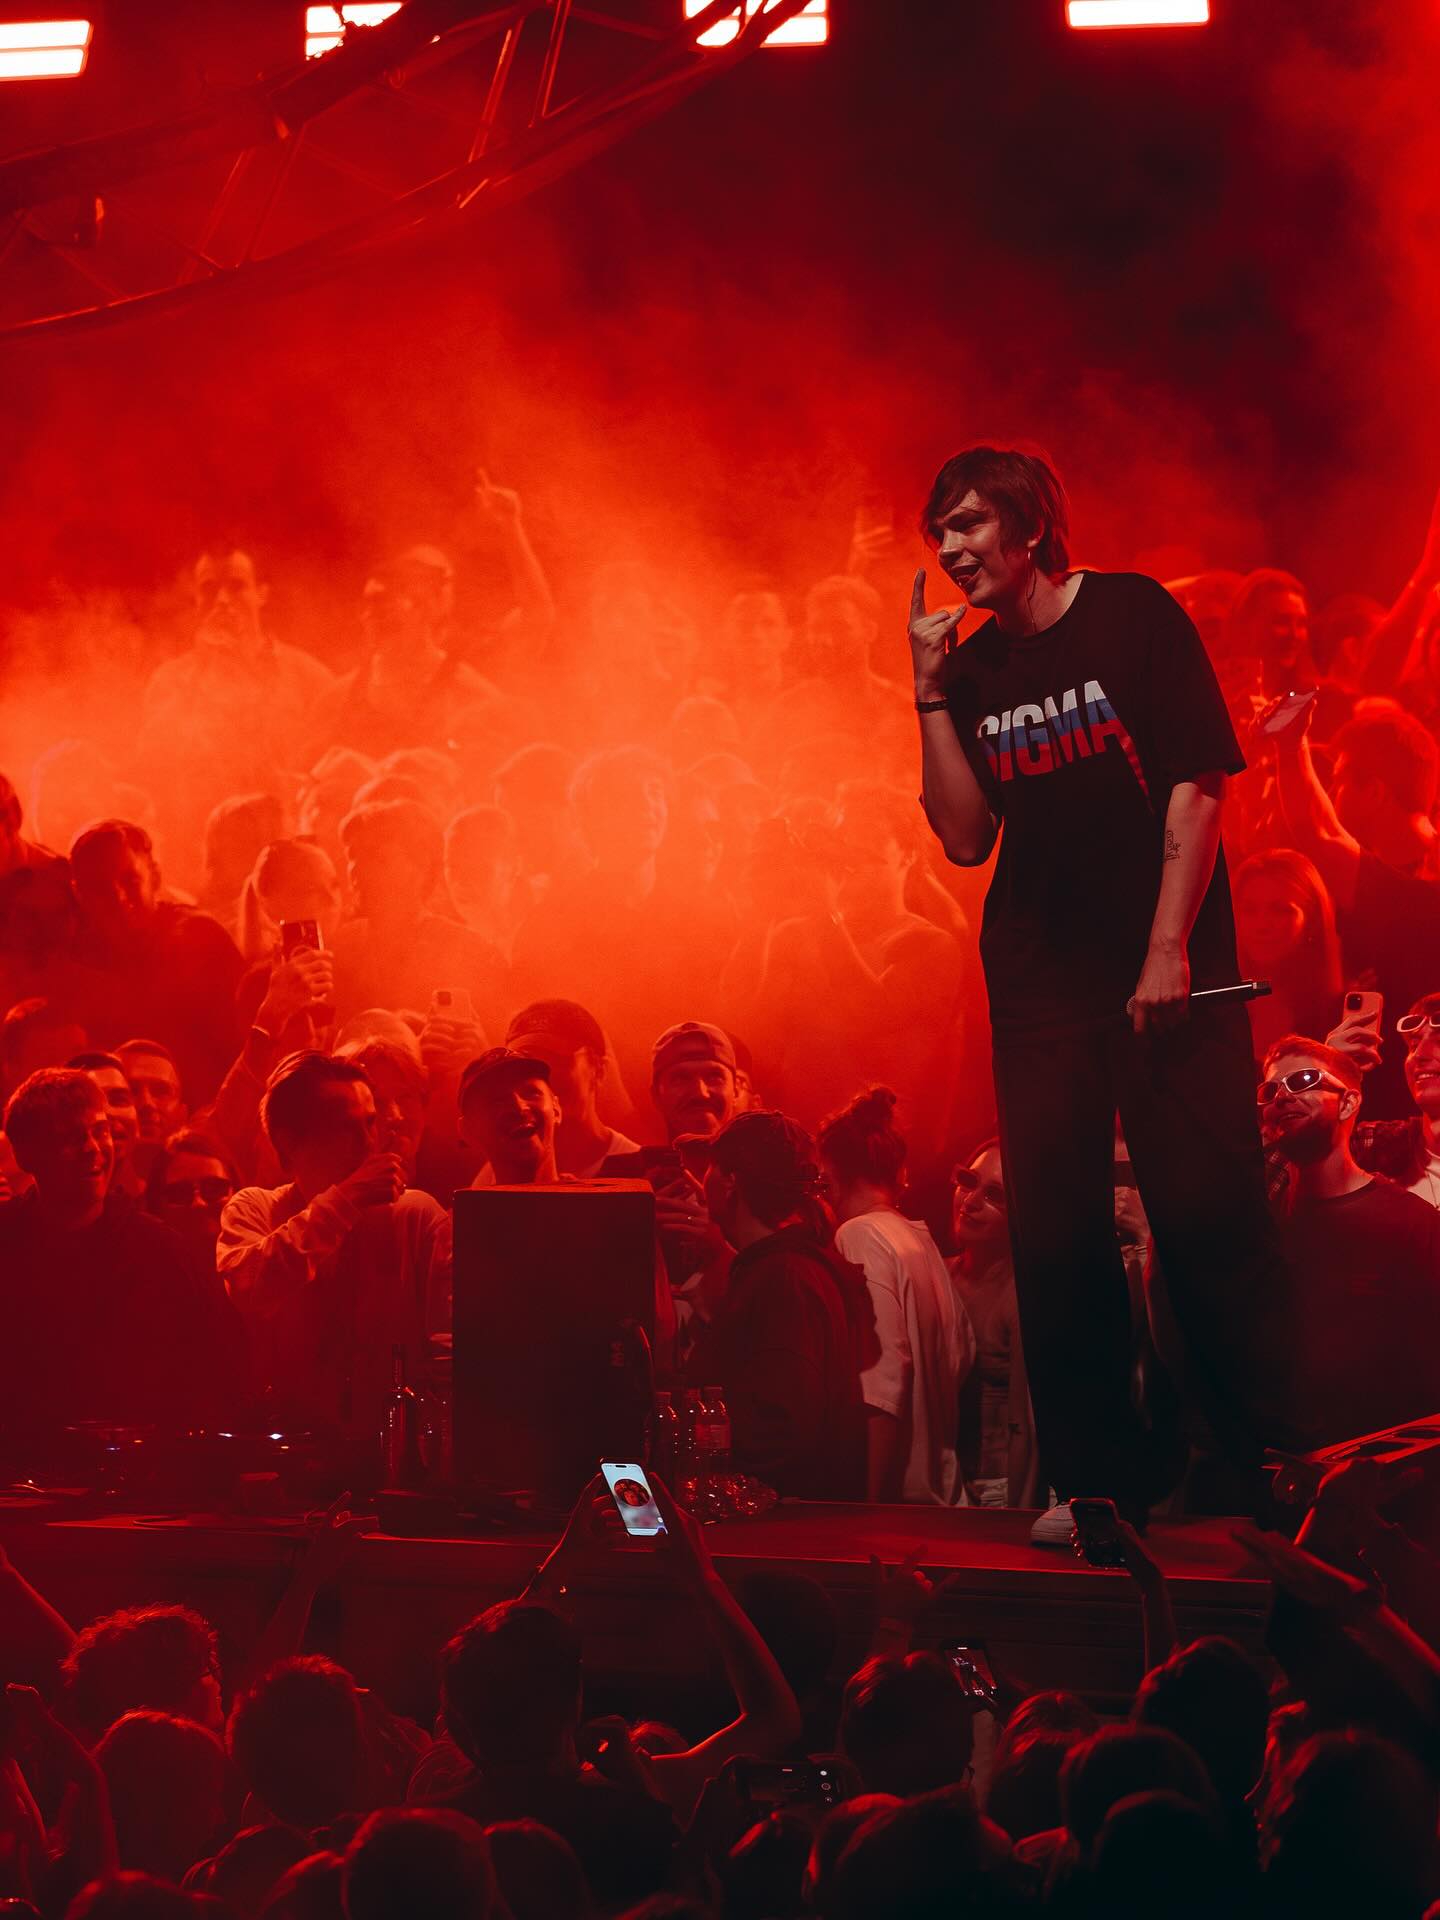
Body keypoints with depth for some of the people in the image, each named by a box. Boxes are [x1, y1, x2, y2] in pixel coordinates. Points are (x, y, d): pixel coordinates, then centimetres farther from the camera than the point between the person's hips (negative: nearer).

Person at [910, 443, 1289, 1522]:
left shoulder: (1134, 616, -2)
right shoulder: (972, 670, 10)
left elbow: (1198, 784, -7)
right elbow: (966, 838, 4)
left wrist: (1170, 949, -14)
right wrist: (933, 696, -3)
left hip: (1166, 972, -4)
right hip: (1040, 986, 4)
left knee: (1210, 1216, -9)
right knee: (1057, 1238, 0)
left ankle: (1272, 1465, 1)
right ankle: (1103, 1488, 7)